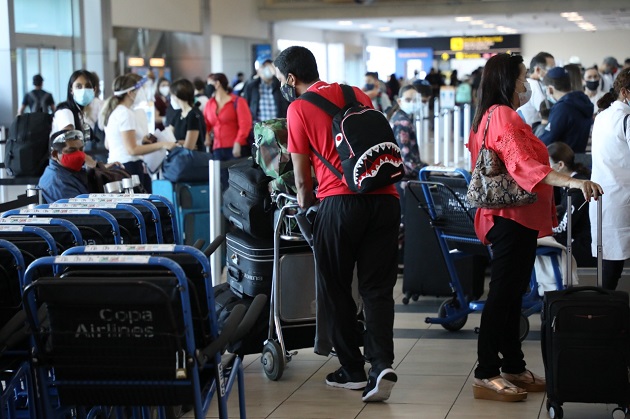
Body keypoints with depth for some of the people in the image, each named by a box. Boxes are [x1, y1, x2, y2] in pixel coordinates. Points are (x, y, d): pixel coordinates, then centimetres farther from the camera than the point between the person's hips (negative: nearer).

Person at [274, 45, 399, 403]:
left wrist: (305, 206, 24)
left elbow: (303, 178, 6)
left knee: (337, 289, 10)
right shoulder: (359, 95, 18)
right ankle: (382, 364, -9)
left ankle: (353, 370, 15)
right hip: (385, 198, 5)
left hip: (341, 201, -4)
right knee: (378, 288, 7)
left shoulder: (298, 108, 3)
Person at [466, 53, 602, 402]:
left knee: (511, 295, 14)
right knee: (503, 295, -7)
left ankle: (513, 367, 21)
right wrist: (570, 181, -37)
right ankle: (486, 375, -4)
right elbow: (522, 164, -27)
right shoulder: (503, 116, -15)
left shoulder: (489, 116, 17)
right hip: (514, 219, -10)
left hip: (514, 219, 10)